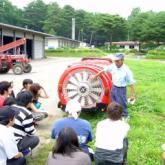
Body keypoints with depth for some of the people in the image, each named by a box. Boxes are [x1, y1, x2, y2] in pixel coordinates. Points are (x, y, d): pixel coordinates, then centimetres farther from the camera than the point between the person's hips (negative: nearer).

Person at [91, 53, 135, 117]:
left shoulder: (126, 70, -22)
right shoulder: (113, 66, -7)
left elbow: (132, 83, -19)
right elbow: (103, 70, 9)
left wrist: (132, 95, -20)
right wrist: (95, 76, 16)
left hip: (121, 89, -6)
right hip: (113, 88, 6)